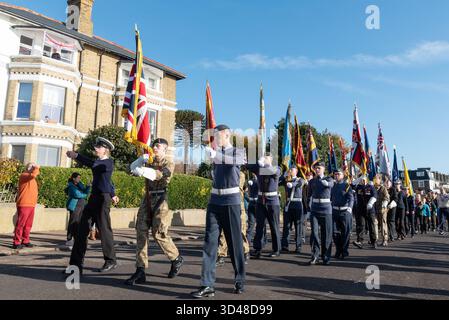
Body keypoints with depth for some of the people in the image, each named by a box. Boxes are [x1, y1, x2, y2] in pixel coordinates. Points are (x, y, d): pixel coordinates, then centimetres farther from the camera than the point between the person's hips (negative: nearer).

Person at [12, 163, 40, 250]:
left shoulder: (32, 178, 21)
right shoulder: (24, 175, -6)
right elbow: (33, 174, -28)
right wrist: (37, 168, -13)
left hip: (31, 205, 9)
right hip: (24, 205, -9)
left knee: (28, 224, 11)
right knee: (20, 224, -6)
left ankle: (25, 241, 18)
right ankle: (16, 242, -2)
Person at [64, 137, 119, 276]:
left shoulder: (109, 162, -8)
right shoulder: (99, 163, 17)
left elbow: (93, 164, -29)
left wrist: (76, 156, -23)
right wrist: (112, 194, 38)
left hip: (103, 198, -9)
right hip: (93, 197, 9)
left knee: (104, 229, 0)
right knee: (82, 229, 4)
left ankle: (111, 261, 15)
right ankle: (76, 263, 10)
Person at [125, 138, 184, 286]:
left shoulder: (169, 164, -2)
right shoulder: (149, 162, 16)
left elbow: (157, 174, -23)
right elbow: (133, 167, 3)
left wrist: (142, 170, -41)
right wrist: (143, 158, -12)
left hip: (161, 200, -6)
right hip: (147, 199, 6)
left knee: (158, 233, -7)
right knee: (141, 232, -3)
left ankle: (177, 259, 17)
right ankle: (140, 270, 1)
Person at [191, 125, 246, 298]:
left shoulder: (239, 151, -1)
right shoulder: (215, 153, 12)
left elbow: (235, 161, -27)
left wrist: (215, 155, -39)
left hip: (231, 201, -4)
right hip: (215, 201, 4)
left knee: (235, 242, 4)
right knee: (210, 241, -4)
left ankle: (240, 281, 21)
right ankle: (207, 285, -1)